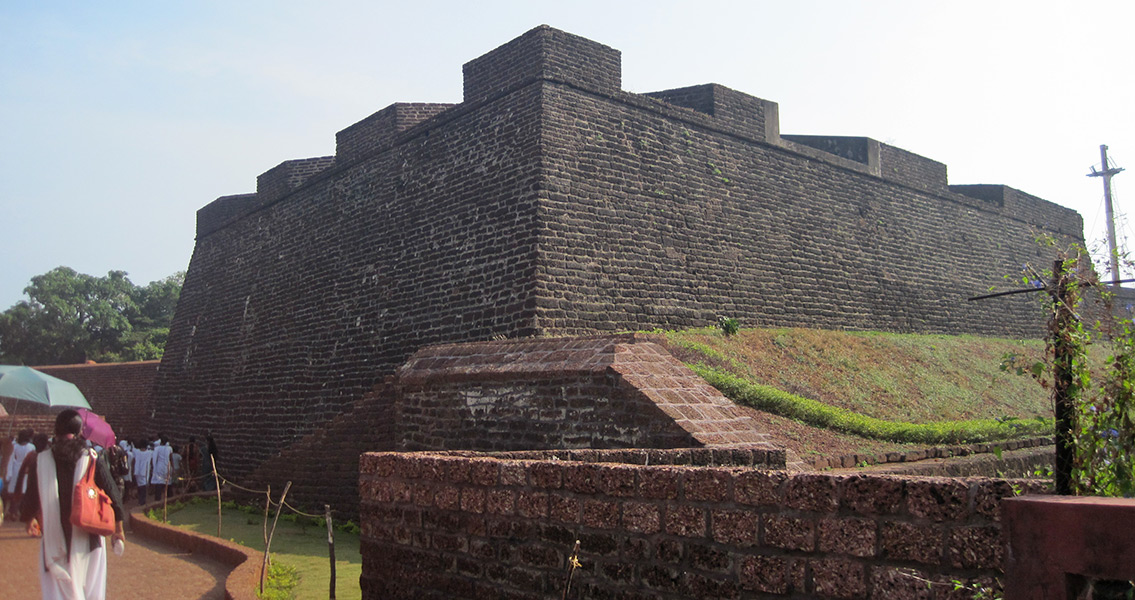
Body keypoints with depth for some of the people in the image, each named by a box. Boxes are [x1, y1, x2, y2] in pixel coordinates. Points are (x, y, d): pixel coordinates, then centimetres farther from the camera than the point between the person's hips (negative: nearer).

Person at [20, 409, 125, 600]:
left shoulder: (41, 461, -4)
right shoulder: (94, 460, -5)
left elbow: (30, 499, 1)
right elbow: (113, 495, -5)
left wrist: (29, 520, 24)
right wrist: (118, 528, 8)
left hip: (54, 540, 0)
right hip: (87, 541, 0)